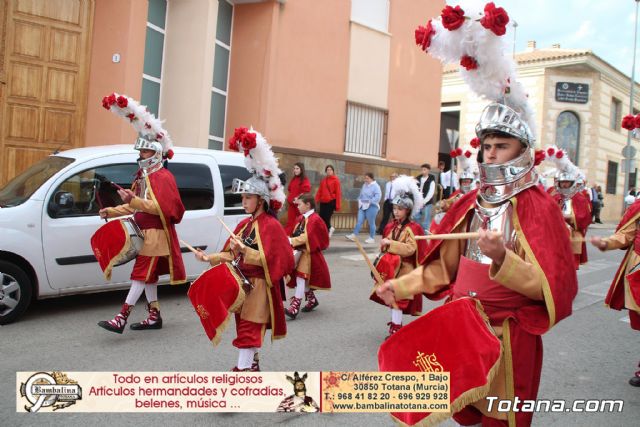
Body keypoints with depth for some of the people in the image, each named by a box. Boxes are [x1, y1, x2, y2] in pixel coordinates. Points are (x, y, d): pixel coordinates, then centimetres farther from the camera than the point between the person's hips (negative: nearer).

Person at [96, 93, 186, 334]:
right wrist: (111, 212, 8)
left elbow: (159, 207, -24)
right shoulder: (142, 176, 16)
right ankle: (154, 316, 20)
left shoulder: (163, 177, -13)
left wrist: (133, 200, -34)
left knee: (141, 273, -10)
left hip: (156, 234, -10)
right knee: (148, 275, 12)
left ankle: (121, 318, -12)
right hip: (144, 233, 10)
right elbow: (135, 206, 20)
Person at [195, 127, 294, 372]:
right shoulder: (244, 224, 12)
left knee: (248, 329, -6)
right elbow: (231, 254, 13)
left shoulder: (271, 225, -13)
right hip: (242, 283, 8)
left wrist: (244, 250, -29)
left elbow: (268, 259, -20)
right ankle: (252, 365, 29)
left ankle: (243, 369, -2)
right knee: (246, 327, 16)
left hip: (258, 286, -8)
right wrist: (209, 258, 0)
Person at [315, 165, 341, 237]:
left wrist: (337, 205, -11)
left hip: (331, 202, -5)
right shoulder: (323, 180, 12)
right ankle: (330, 228, 28)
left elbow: (338, 193, -7)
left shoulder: (336, 180, -4)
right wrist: (316, 200, -1)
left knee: (326, 218, -9)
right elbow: (319, 191, 11)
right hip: (323, 202, 5)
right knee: (322, 218, 2)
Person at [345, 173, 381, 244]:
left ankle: (372, 238, 12)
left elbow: (378, 197, -19)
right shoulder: (364, 185, 13)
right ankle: (354, 235, -1)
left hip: (371, 207, -6)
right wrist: (359, 201, 5)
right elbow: (361, 194, 21)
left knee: (371, 223, 2)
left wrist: (369, 202, -18)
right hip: (362, 206, 7)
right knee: (359, 221, 2)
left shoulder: (375, 186, -10)